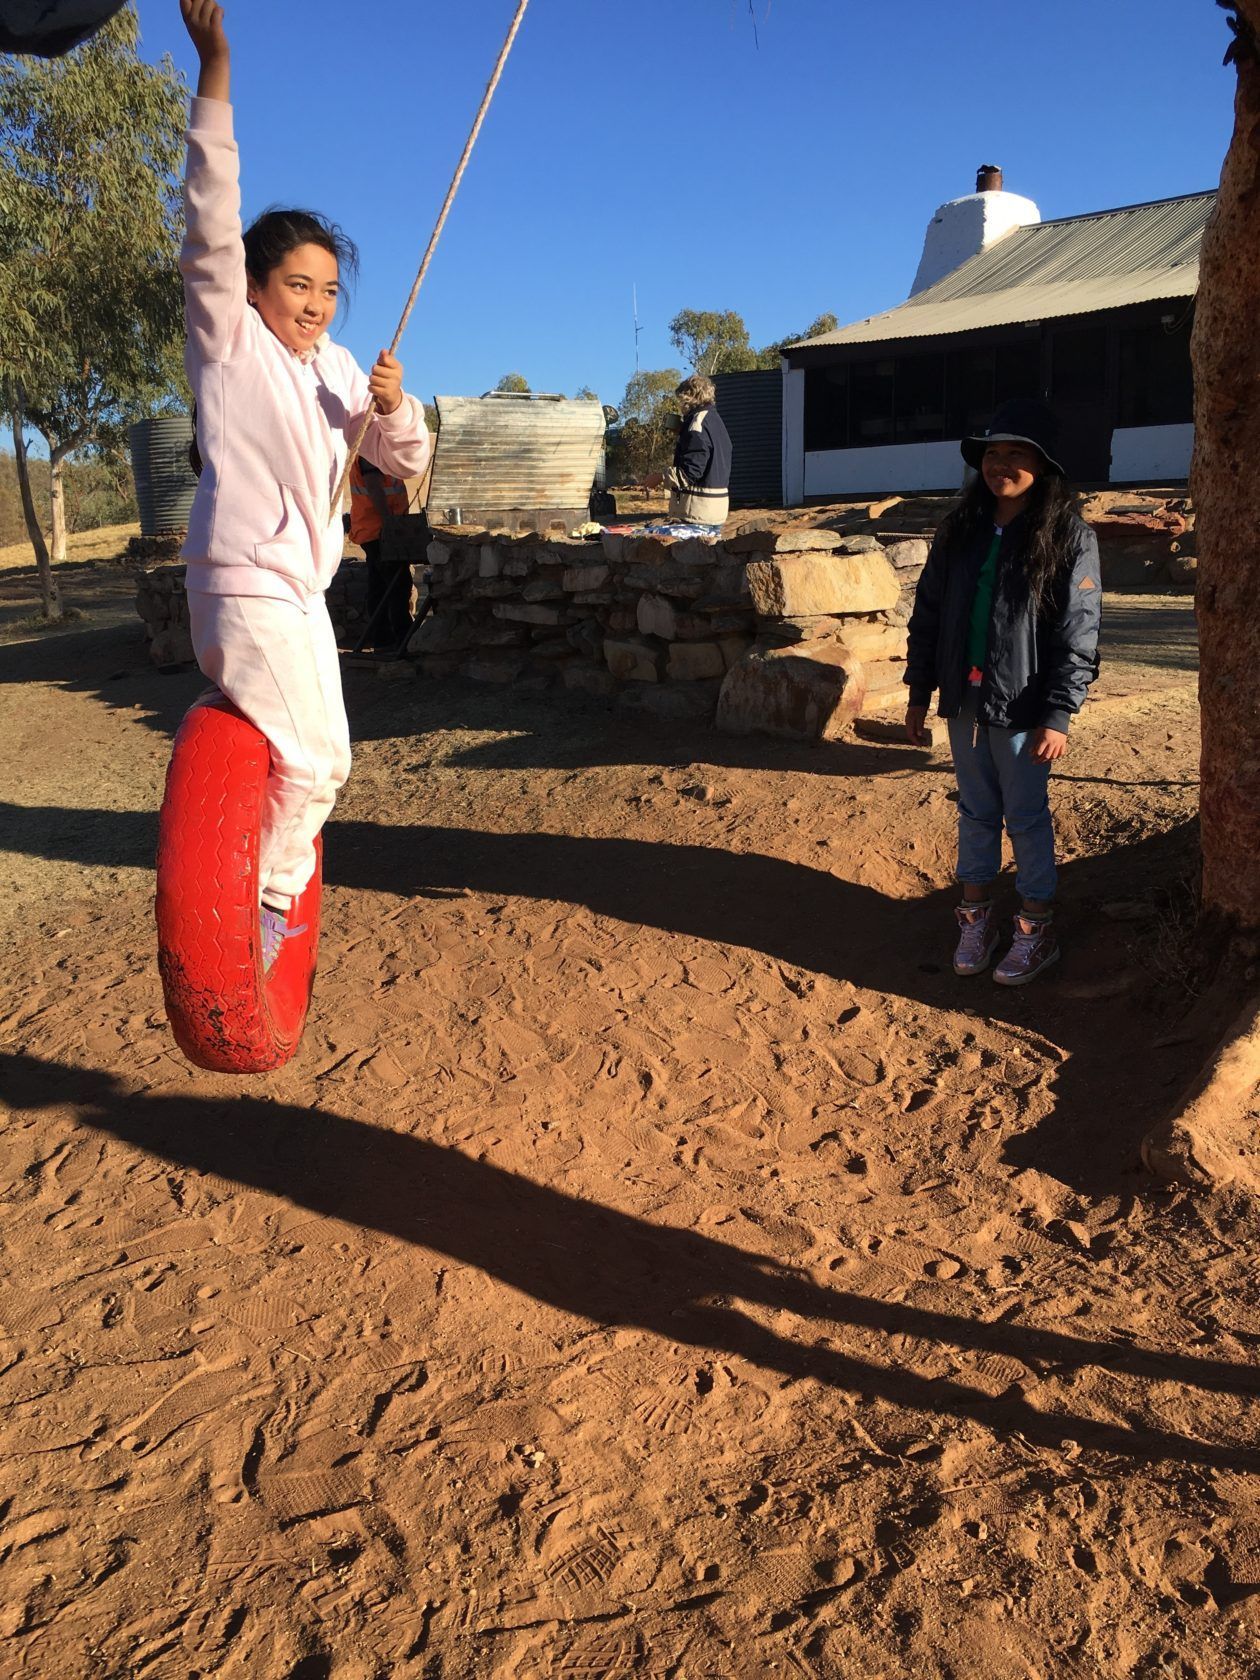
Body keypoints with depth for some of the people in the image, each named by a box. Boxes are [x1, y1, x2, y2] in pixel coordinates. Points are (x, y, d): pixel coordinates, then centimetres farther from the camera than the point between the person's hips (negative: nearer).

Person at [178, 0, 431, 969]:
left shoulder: (336, 367, 12)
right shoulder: (229, 337, -4)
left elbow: (404, 460, 14)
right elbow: (215, 221, -18)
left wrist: (394, 406, -9)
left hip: (303, 583, 7)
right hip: (244, 579, -7)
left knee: (324, 761, 14)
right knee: (309, 762, -14)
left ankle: (275, 889, 33)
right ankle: (260, 899, 7)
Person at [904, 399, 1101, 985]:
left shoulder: (1069, 538, -8)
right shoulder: (961, 530, 6)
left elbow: (1078, 634, -11)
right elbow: (928, 611, 9)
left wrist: (1058, 716, -16)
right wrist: (918, 691, 7)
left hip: (1021, 709, -4)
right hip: (964, 700, 4)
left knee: (1026, 818, 5)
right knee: (976, 812, 14)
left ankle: (1037, 930, 19)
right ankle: (976, 915, 27)